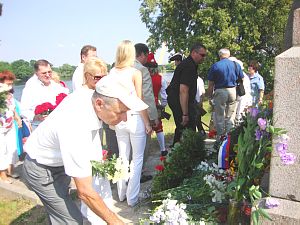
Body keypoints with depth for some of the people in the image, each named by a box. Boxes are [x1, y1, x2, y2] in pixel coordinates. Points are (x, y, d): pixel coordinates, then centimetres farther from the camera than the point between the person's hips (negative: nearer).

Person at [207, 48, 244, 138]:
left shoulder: (215, 66, -3)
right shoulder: (236, 65, 5)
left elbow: (210, 85, -4)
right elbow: (242, 80, 9)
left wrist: (210, 97, 4)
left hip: (220, 91, -3)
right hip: (233, 91, 3)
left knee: (219, 116, 6)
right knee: (230, 116, 12)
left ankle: (220, 137, 11)